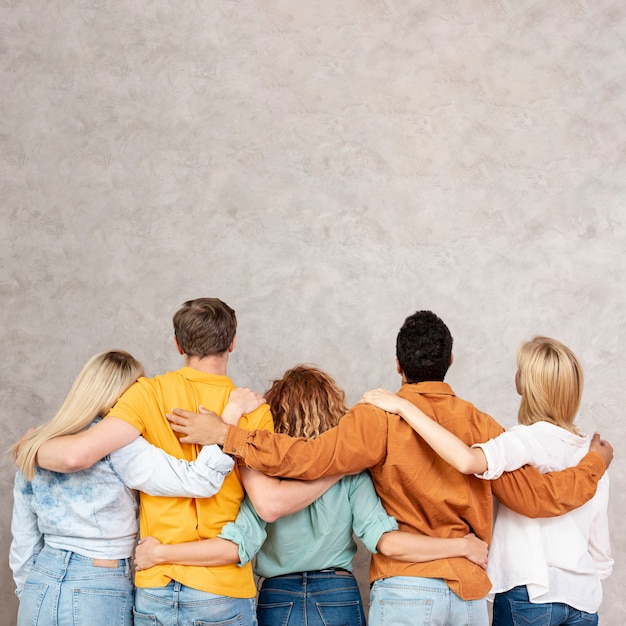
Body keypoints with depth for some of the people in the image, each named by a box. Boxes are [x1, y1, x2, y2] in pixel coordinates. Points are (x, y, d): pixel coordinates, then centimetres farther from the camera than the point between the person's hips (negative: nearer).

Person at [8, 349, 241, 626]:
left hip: (38, 593, 6)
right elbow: (199, 481, -19)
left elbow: (24, 540, 14)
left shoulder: (32, 449, 7)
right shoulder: (116, 445, -12)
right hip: (101, 596, -5)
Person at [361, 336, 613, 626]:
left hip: (532, 593, -6)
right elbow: (600, 547, 11)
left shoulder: (534, 439, -13)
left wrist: (404, 407, -26)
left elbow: (468, 461, -32)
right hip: (585, 598, 6)